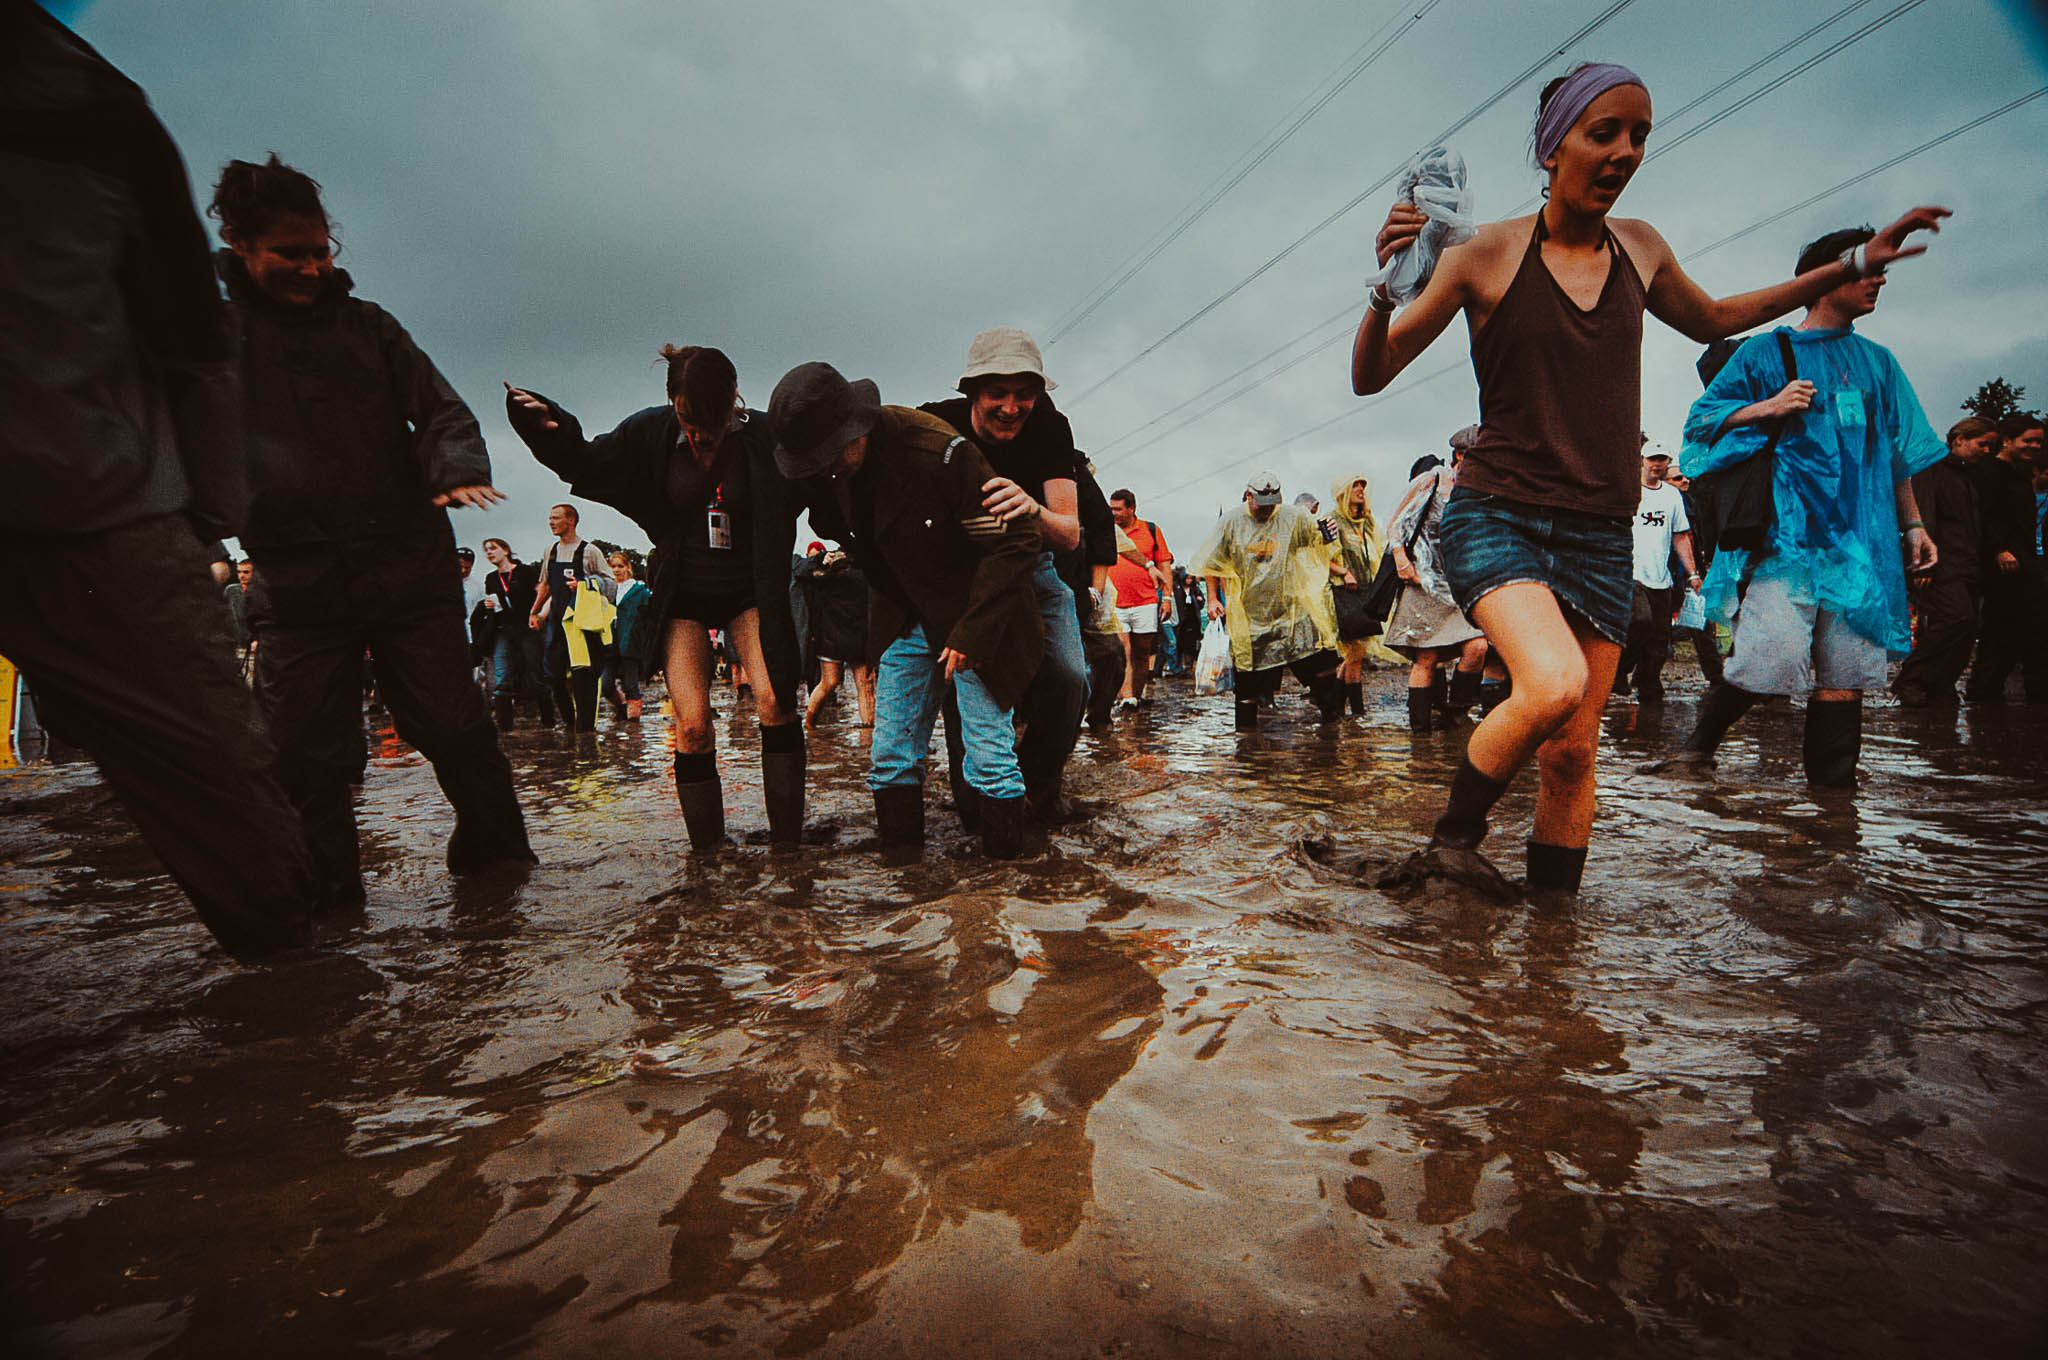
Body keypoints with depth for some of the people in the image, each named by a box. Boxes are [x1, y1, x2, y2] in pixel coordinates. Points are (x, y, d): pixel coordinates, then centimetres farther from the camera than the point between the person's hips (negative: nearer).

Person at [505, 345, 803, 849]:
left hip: (749, 593, -1)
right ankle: (706, 849, 7)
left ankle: (787, 839, -7)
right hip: (683, 598, 1)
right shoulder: (650, 434, -5)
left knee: (775, 701, -20)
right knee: (692, 726, -8)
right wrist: (549, 425, -11)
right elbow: (584, 463, 6)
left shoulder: (762, 437, -10)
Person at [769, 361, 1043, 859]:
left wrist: (970, 633, -22)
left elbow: (1016, 541, -23)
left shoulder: (937, 450, -26)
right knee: (890, 757, 4)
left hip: (976, 618, -5)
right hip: (904, 621, 6)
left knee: (990, 757, -5)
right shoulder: (822, 471, -6)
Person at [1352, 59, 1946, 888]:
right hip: (1497, 516, -5)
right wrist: (1387, 287, -23)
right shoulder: (1488, 254, -2)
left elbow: (1712, 320, 34)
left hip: (1599, 539, 5)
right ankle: (1452, 840, -6)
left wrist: (1853, 267, 31)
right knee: (1554, 685, -31)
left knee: (1573, 751, 3)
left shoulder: (1639, 249, 13)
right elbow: (1368, 377, -6)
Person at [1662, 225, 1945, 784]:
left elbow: (1899, 453, 23)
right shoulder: (1766, 352, 7)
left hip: (1861, 537, 5)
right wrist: (1767, 408, -14)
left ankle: (1832, 784, 10)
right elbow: (1703, 419, 3)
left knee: (1846, 669, 0)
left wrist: (1913, 524, 17)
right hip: (1786, 531, -5)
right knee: (1772, 658, -18)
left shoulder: (1877, 361, 21)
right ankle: (1700, 742, 6)